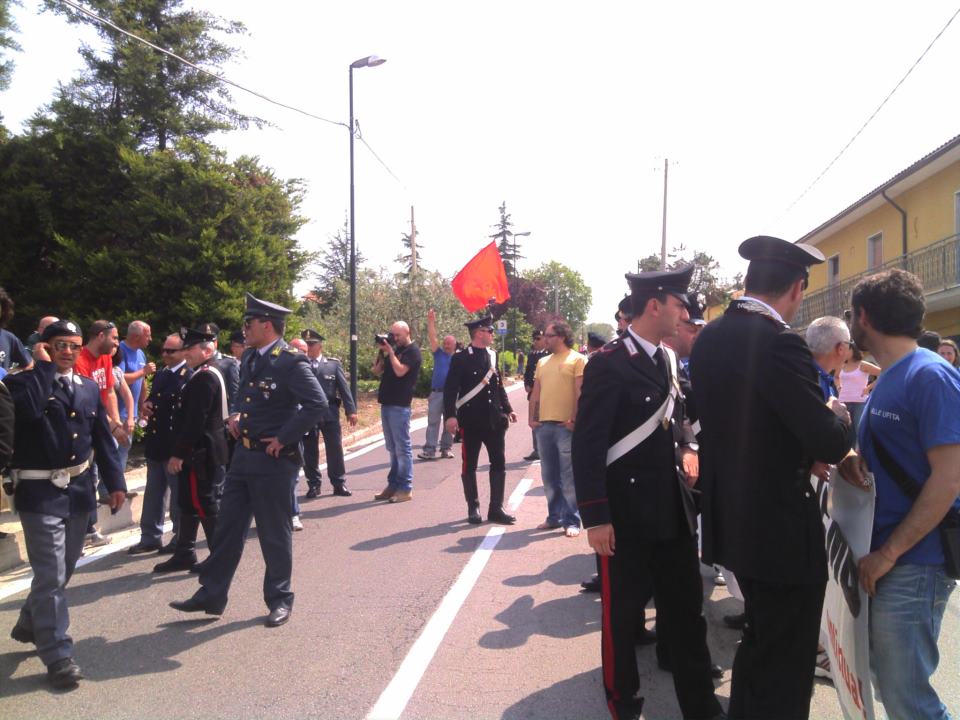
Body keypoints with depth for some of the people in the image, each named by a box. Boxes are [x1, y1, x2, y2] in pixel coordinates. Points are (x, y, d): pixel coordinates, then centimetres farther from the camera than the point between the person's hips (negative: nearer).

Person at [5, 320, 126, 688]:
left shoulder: (89, 389, 9)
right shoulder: (24, 382, -6)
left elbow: (103, 438, 12)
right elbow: (30, 410, -29)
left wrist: (115, 481, 8)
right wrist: (43, 366, -19)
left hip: (78, 489, 6)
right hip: (41, 492, -6)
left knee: (63, 569, 19)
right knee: (51, 574, -8)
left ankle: (29, 625, 43)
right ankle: (58, 656, 1)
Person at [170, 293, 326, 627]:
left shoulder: (291, 361, -16)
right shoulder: (249, 358, 11)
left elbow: (316, 403, -25)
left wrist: (283, 438, -21)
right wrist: (237, 417, 8)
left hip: (274, 460, -8)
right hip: (243, 454, 8)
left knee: (274, 533, 5)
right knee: (228, 527, 14)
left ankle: (280, 600, 22)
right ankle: (211, 595, 26)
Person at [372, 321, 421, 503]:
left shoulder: (412, 351, -6)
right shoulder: (393, 349, 17)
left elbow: (400, 371, -20)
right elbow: (377, 371, 17)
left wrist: (390, 352, -12)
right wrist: (381, 351, 5)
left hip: (400, 406, -8)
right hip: (387, 404, 8)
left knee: (402, 448, -5)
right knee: (392, 448, 12)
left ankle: (406, 489, -2)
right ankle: (393, 485, 19)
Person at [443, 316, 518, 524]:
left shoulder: (493, 356, 10)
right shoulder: (460, 358, -7)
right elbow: (450, 389, -11)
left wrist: (507, 409, 13)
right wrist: (450, 416, -19)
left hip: (494, 420, 5)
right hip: (470, 421, -5)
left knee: (499, 463, 5)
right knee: (469, 465, 5)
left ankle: (496, 508, 13)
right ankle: (473, 507, 19)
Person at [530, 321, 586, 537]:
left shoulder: (577, 359, -2)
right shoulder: (542, 362, 16)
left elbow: (580, 393, -9)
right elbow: (536, 393, 17)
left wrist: (574, 420, -15)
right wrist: (532, 418, 8)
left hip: (566, 426, -6)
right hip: (544, 425, 6)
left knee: (569, 476, -2)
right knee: (549, 476, 12)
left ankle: (571, 521, 5)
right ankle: (554, 517, 23)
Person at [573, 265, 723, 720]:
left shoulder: (670, 360, 8)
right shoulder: (608, 363, -15)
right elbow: (587, 445, -17)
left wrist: (683, 452, 4)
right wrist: (595, 517, -18)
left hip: (674, 509, 7)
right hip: (626, 512, -7)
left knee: (687, 610, 15)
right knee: (621, 614, 10)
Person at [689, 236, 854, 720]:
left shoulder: (709, 337, 4)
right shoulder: (778, 342, -23)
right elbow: (830, 444, -23)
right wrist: (838, 416, -2)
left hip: (732, 517, 9)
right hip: (779, 524, -9)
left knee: (760, 640, 28)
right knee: (786, 664, 7)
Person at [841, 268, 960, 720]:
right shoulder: (888, 378, 12)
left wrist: (888, 553, -19)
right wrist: (852, 460, 1)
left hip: (912, 564, -9)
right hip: (883, 556, 9)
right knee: (889, 683, 19)